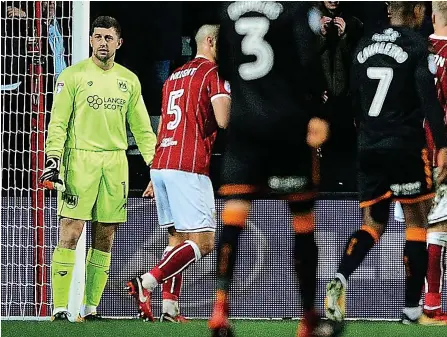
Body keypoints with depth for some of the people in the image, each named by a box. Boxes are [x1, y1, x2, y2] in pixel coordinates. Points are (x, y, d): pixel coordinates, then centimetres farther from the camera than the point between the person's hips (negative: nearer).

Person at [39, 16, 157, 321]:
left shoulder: (130, 81, 13)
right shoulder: (73, 75, 1)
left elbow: (142, 128, 17)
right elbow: (58, 122, -2)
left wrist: (155, 164, 10)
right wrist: (53, 158, -12)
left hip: (116, 162, 4)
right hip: (80, 159, -4)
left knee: (105, 239, 4)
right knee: (70, 233, -11)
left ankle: (90, 308, 10)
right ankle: (60, 309, -9)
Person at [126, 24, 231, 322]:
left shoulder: (174, 77, 22)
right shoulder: (215, 73, -3)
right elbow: (224, 121, -17)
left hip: (161, 166, 8)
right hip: (189, 168, -8)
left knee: (177, 239, 13)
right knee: (203, 243, -8)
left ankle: (169, 308, 5)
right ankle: (147, 283, -21)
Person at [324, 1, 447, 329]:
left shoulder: (365, 45, 11)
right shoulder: (417, 45, -8)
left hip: (369, 148, 5)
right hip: (405, 146, -5)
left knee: (373, 225, 10)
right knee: (417, 221, 6)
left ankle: (339, 280, -17)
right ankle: (412, 311, 5)